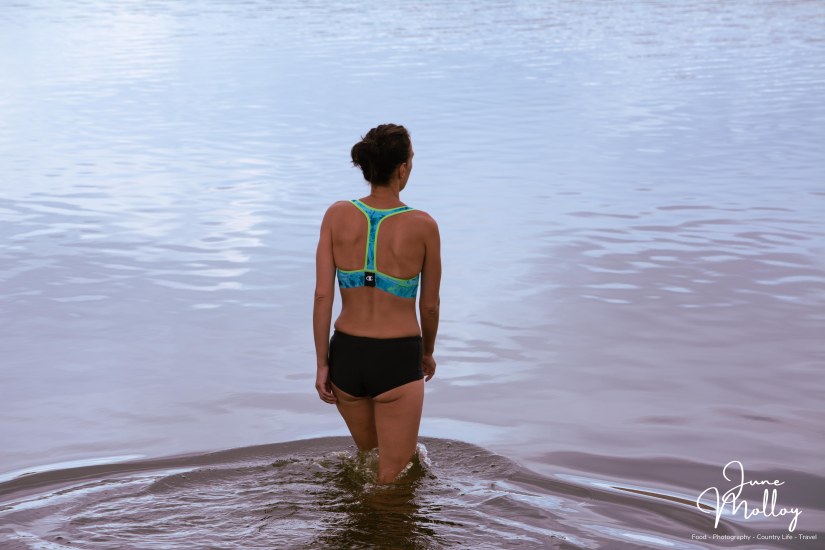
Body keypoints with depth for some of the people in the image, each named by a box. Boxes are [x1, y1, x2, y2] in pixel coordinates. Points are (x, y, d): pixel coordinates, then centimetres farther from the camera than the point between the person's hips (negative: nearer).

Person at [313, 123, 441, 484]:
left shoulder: (337, 215, -6)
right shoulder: (423, 226, -12)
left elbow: (322, 295, -7)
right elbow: (430, 305, -1)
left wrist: (322, 364, 1)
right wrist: (428, 353, 18)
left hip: (347, 357, 4)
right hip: (398, 362, -4)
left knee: (368, 453, 29)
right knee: (392, 478, 9)